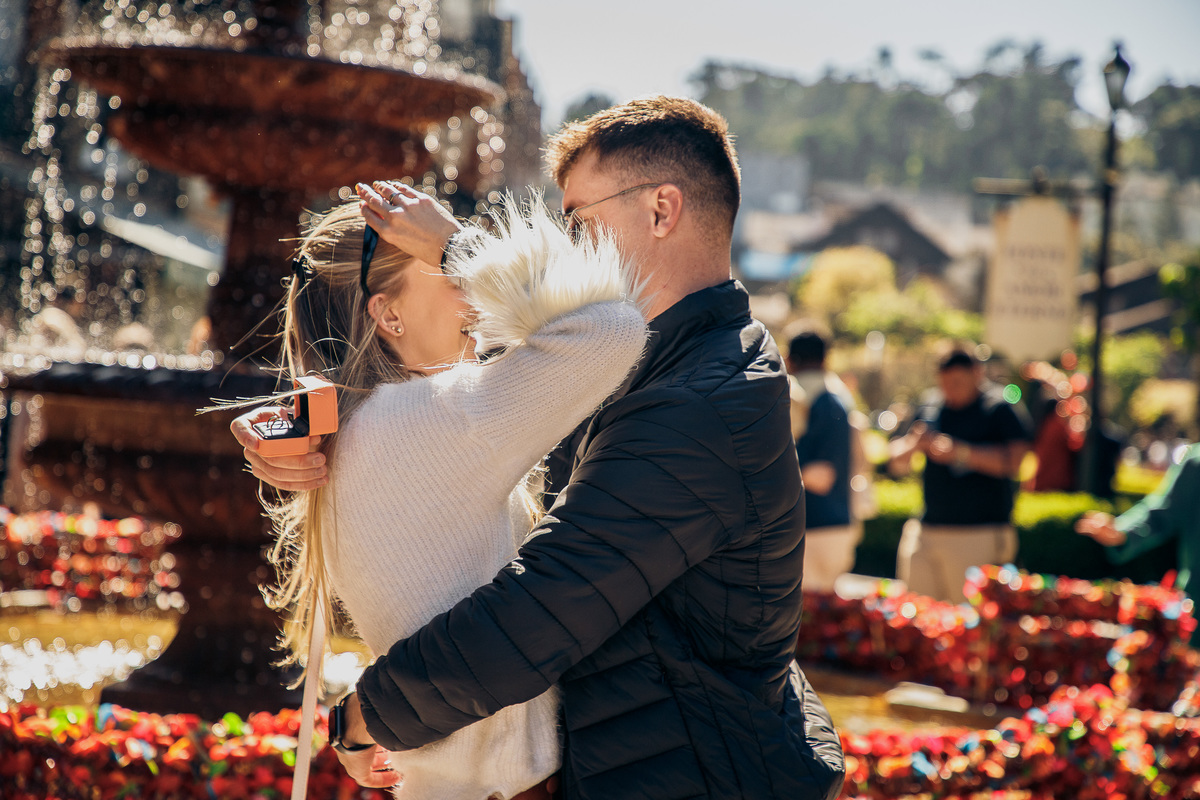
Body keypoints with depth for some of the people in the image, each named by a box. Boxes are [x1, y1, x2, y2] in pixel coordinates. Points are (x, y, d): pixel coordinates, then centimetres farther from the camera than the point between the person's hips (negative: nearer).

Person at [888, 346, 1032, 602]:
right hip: (927, 531, 5)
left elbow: (1012, 461, -15)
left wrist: (959, 452, -23)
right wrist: (913, 445, -10)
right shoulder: (929, 408, 14)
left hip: (979, 535, -5)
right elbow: (898, 463, 13)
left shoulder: (1000, 408, -2)